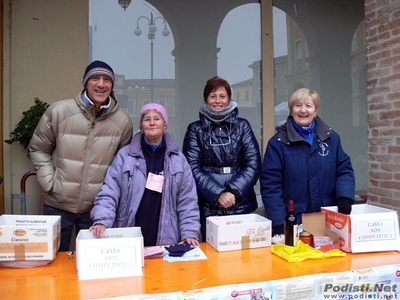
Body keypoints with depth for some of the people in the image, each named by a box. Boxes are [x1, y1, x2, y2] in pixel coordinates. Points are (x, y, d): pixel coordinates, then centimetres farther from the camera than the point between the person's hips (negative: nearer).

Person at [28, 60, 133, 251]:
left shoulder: (122, 121, -4)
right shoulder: (59, 111, -8)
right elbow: (38, 149, 4)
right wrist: (49, 182, -5)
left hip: (98, 208, 1)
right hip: (58, 205, 0)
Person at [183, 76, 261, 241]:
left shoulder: (242, 126, 6)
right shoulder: (195, 129, 4)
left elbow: (254, 164, -1)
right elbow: (193, 168, -5)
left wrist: (233, 191, -13)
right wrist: (218, 194, -15)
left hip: (242, 205, 1)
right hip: (209, 207, -1)